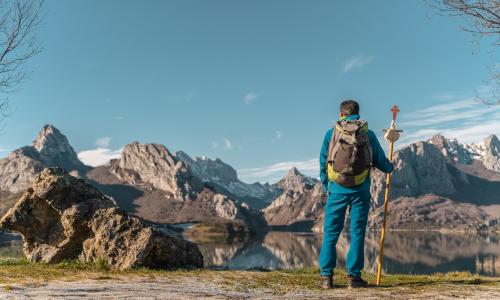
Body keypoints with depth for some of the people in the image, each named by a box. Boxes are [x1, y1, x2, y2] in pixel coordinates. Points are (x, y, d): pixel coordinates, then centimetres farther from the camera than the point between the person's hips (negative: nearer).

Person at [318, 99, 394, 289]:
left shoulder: (331, 133, 2)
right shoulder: (369, 134, 3)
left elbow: (323, 162, 6)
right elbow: (381, 161, 9)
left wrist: (325, 186, 19)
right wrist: (390, 168, 32)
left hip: (337, 190, 0)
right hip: (361, 191, 0)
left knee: (330, 233, 6)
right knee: (357, 233, 6)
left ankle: (326, 276, 5)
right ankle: (354, 276, 7)